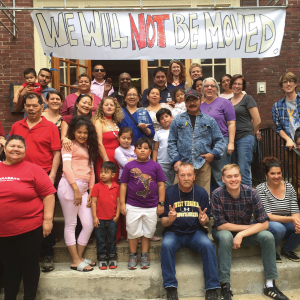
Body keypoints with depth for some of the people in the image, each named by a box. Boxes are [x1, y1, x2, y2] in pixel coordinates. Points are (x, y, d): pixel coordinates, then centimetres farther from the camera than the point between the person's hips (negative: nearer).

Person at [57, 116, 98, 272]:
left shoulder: (88, 148, 24)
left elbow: (91, 171, 18)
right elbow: (66, 167, -8)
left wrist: (91, 192, 8)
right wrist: (76, 189, -14)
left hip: (83, 188, 7)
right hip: (70, 186, -7)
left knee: (89, 225, 5)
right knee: (71, 224, 1)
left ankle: (79, 257, 20)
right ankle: (76, 261, 10)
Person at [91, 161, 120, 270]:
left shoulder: (116, 187, 1)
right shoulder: (97, 186, -4)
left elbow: (118, 202, 4)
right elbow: (93, 202, -4)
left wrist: (117, 215, -1)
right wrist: (94, 217, -8)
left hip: (112, 220, 1)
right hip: (100, 219, -1)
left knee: (111, 240, 13)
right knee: (101, 240, 9)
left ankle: (112, 258, 26)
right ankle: (102, 259, 22)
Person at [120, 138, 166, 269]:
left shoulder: (155, 166, -1)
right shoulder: (129, 166, -2)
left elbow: (161, 185, 1)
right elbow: (123, 185, 0)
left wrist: (161, 203, -2)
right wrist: (122, 203, -3)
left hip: (151, 207, 1)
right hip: (133, 206, 0)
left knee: (148, 232, 13)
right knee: (132, 232, 10)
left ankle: (144, 256, 29)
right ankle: (132, 256, 28)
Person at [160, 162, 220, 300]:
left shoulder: (202, 193, 1)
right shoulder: (169, 192, -3)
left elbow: (205, 222, 4)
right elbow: (164, 222, -1)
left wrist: (204, 220, -20)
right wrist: (170, 219, -25)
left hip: (195, 232, 1)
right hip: (174, 232, 0)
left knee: (208, 246, -27)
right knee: (166, 246, -30)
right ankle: (171, 288, -18)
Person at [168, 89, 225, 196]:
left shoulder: (210, 120, 16)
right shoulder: (177, 120, 14)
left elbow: (219, 140, 15)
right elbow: (171, 143, 10)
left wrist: (214, 153, -3)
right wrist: (176, 160, -2)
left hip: (203, 164, 1)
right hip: (182, 164, 0)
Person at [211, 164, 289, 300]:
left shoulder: (251, 193, -16)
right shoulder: (217, 194, -21)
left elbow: (264, 223, -17)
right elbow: (220, 225, -20)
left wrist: (241, 234, -28)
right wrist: (249, 227, -18)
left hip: (246, 231, 3)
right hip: (223, 231, -2)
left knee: (268, 236, -22)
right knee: (226, 236, -35)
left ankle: (270, 285, -10)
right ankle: (225, 286, -25)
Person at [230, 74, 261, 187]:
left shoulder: (247, 99, -2)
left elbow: (257, 120, -5)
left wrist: (249, 134, 6)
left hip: (245, 139, -6)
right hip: (232, 139, 6)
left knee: (244, 172, -9)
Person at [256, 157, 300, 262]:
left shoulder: (289, 187, 2)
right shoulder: (261, 189, -12)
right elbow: (267, 216, -18)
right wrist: (291, 219, -29)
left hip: (286, 224, 5)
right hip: (267, 226, -4)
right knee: (278, 228, -36)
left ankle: (287, 250, 6)